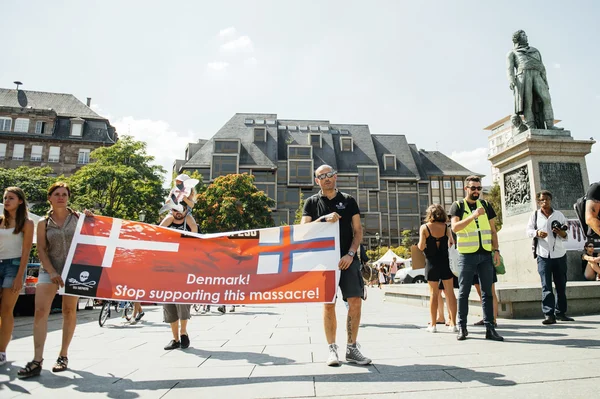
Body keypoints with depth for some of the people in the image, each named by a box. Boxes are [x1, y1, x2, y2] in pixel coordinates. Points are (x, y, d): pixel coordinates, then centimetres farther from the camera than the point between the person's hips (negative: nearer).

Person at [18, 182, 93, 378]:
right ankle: (37, 361, -9)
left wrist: (90, 220, -8)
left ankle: (63, 356, 16)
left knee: (69, 312, 5)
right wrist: (52, 272, -12)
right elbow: (41, 250, 0)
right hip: (49, 270, 1)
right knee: (40, 311, -11)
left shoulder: (77, 217, 3)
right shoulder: (43, 223, 5)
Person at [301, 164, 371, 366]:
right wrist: (324, 219, -17)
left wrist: (350, 254, -7)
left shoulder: (348, 201, 10)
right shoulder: (312, 203, 8)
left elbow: (358, 231, 7)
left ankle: (351, 348, 10)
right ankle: (332, 349, 12)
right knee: (328, 304, 1)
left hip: (347, 258, 1)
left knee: (355, 301, -4)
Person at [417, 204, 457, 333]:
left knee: (433, 294, 4)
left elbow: (421, 247, -10)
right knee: (450, 292, 7)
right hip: (445, 261, 2)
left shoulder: (424, 227, -5)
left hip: (432, 263, -2)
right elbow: (452, 244, 8)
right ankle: (453, 324, 10)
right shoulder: (446, 227, 3)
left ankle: (433, 324, 9)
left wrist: (418, 245, 12)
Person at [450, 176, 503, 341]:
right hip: (466, 255, -3)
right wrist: (473, 216, -25)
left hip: (485, 254, 3)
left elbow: (492, 230, 13)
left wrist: (496, 250, 5)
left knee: (487, 292, 4)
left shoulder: (485, 205, 12)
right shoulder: (458, 206, 1)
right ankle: (462, 327, 11)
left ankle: (490, 328, 9)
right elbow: (455, 227, -15)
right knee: (463, 292, 3)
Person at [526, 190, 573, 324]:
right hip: (543, 255, -2)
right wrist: (537, 233, -17)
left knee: (561, 285, 10)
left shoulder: (559, 215, 9)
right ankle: (549, 314, -6)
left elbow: (566, 236, 11)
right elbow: (528, 230, 3)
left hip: (559, 254, 3)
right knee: (546, 286, -6)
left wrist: (563, 234, -12)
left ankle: (560, 312, 22)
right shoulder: (535, 215, 5)